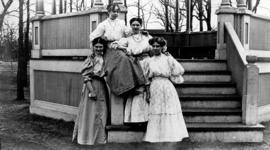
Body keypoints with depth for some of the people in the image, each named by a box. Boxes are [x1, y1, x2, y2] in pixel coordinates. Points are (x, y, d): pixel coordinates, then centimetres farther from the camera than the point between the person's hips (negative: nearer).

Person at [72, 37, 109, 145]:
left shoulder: (104, 59, 8)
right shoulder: (90, 59, -8)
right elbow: (86, 76, -13)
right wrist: (92, 91, -19)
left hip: (102, 87, 6)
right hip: (91, 86, -6)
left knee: (101, 112, 10)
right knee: (90, 111, 1)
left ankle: (100, 136, 23)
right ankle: (88, 136, 12)